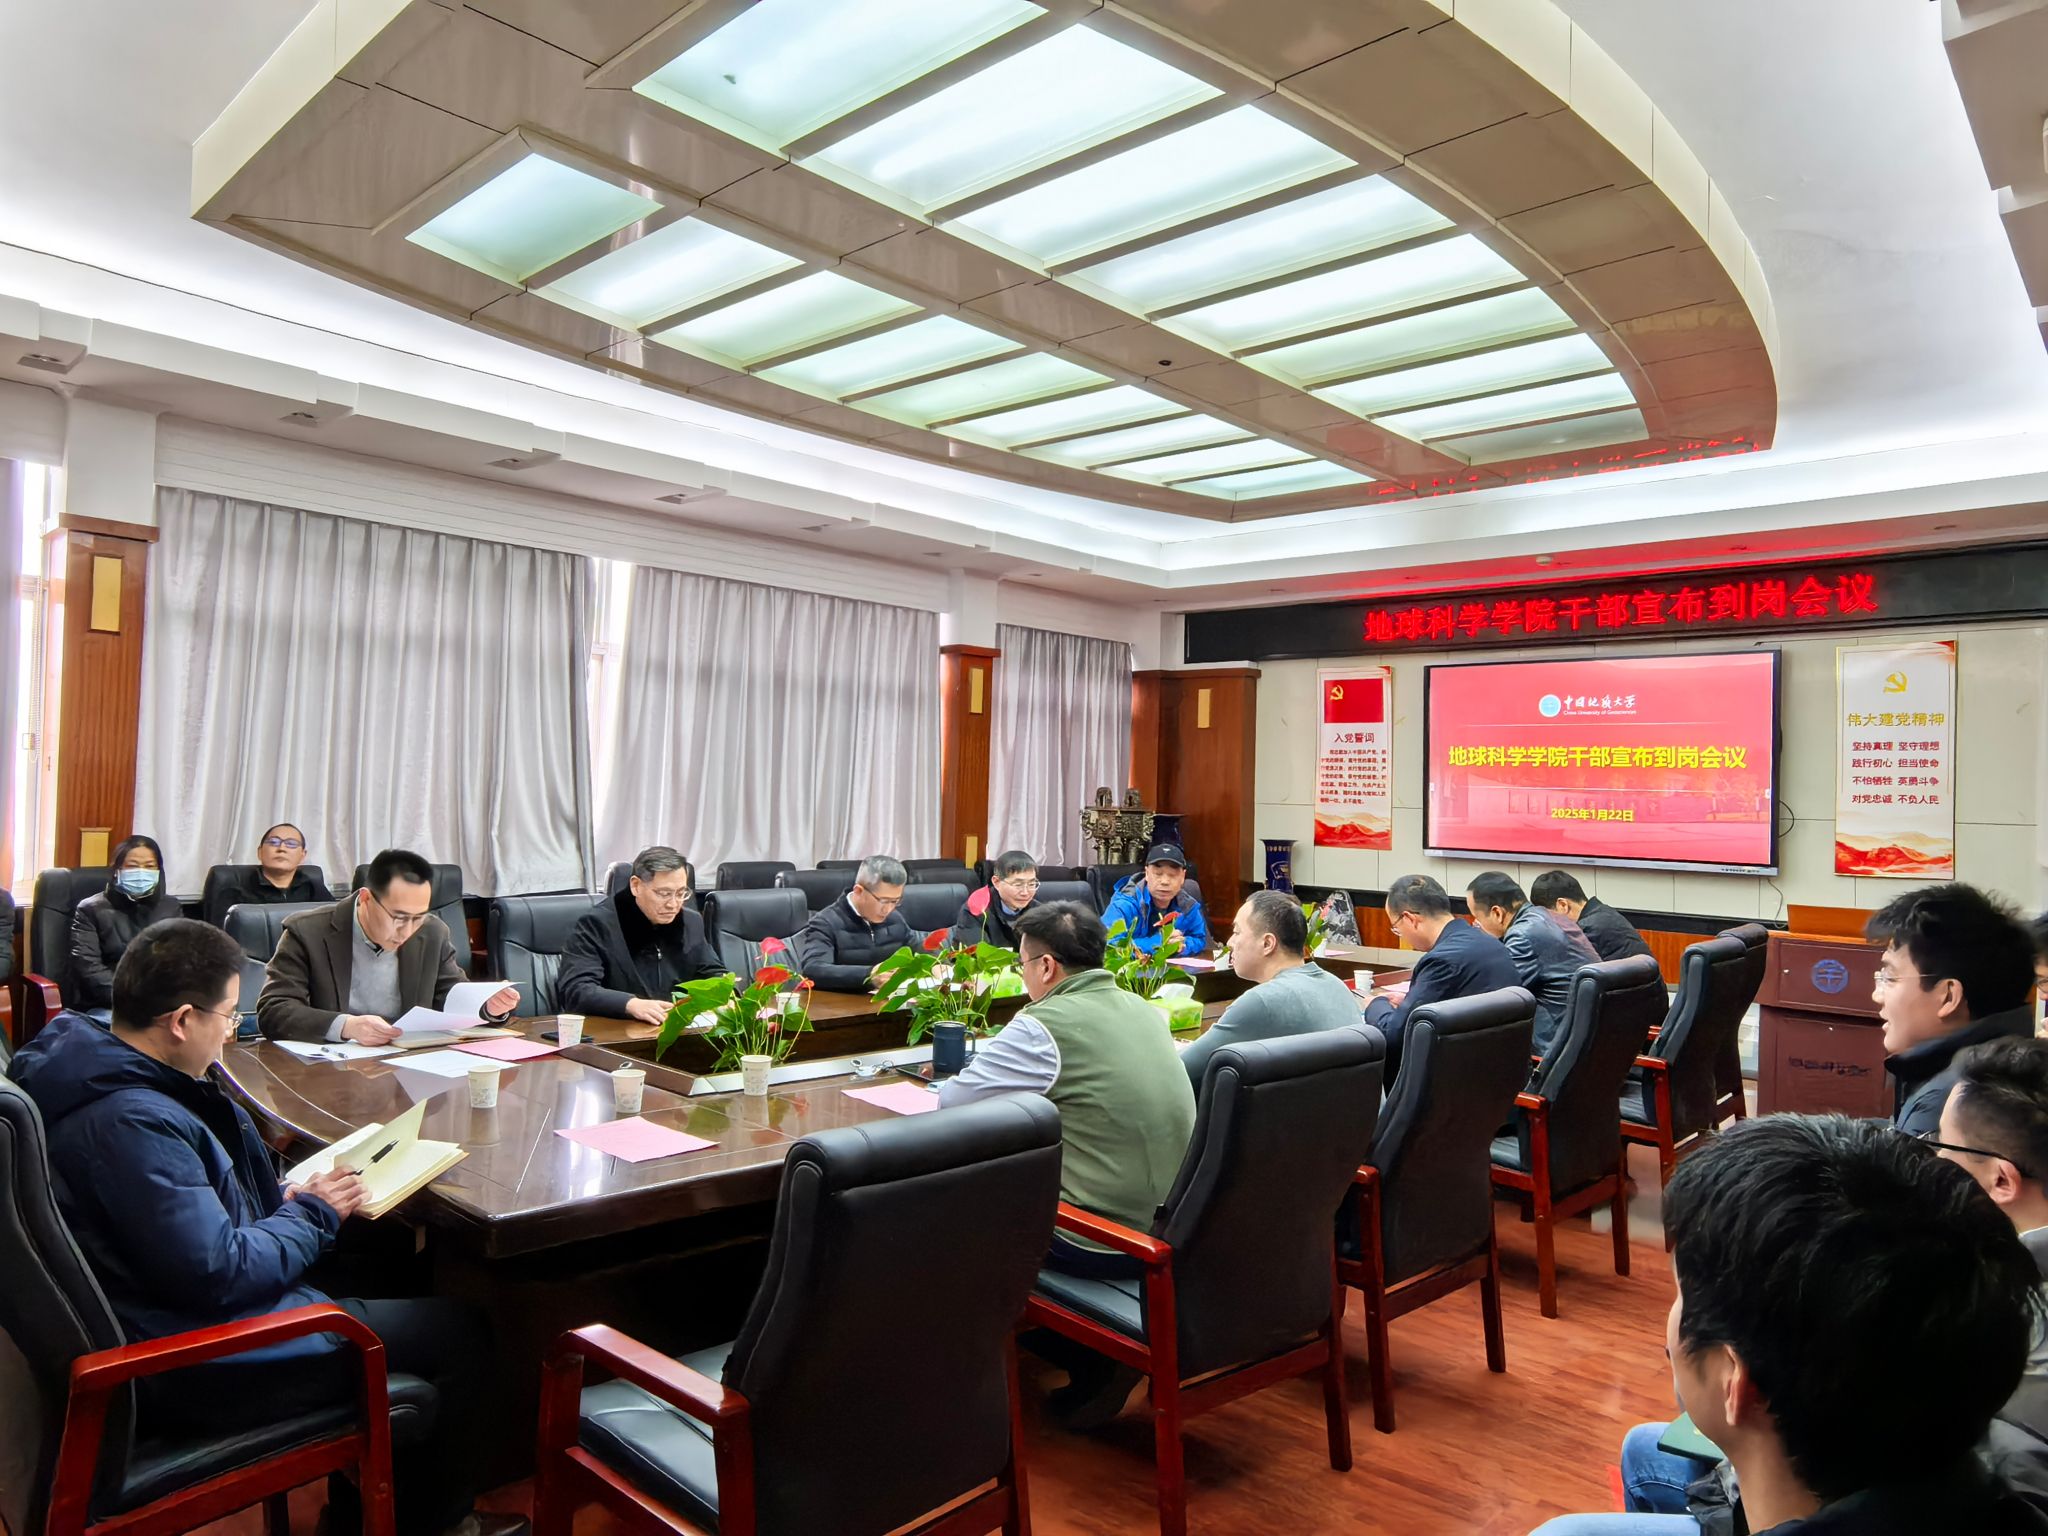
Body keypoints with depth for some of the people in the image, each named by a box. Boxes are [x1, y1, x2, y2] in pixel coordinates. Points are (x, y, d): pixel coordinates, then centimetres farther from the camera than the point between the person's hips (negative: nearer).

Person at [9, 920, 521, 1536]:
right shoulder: (135, 1122, -30)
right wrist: (313, 1216, -12)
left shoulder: (100, 1070, 3)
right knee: (459, 1334, -3)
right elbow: (219, 1275, -29)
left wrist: (281, 1200, 2)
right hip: (192, 1371, -10)